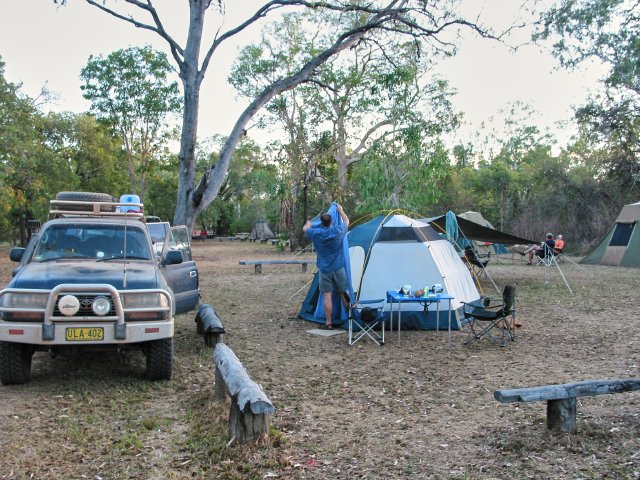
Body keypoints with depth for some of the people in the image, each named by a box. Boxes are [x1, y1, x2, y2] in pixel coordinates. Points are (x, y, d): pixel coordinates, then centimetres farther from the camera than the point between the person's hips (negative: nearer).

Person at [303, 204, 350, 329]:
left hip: (325, 270, -1)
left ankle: (328, 322, 2)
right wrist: (340, 210, 31)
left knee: (327, 296, 1)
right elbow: (346, 221, 15)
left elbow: (305, 229, 14)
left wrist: (309, 224, 37)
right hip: (339, 269, 1)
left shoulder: (316, 233, -8)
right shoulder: (338, 231, -8)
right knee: (343, 293, 14)